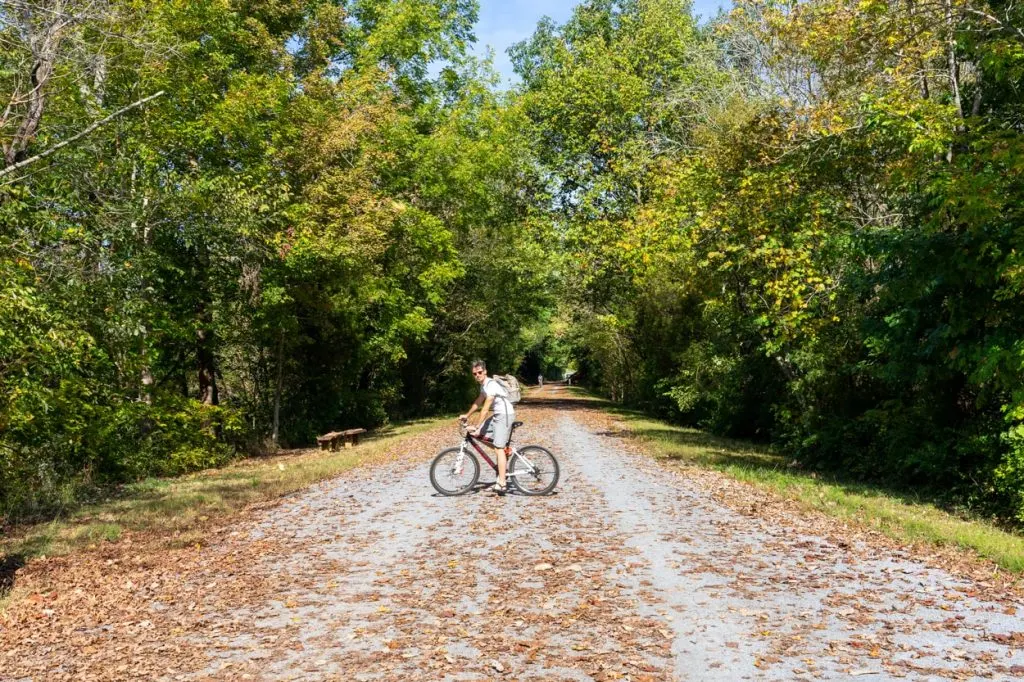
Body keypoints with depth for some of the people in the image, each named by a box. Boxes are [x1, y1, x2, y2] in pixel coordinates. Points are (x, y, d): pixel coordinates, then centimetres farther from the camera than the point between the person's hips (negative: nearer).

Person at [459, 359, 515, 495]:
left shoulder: (491, 385, -20)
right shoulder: (483, 384, 11)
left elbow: (485, 409, -22)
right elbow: (478, 402, 24)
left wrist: (477, 427, -21)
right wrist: (467, 415, 27)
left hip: (505, 415, -10)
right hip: (497, 415, 10)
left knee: (498, 448, -13)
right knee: (479, 435, 7)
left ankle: (501, 484, -14)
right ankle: (504, 452, 17)